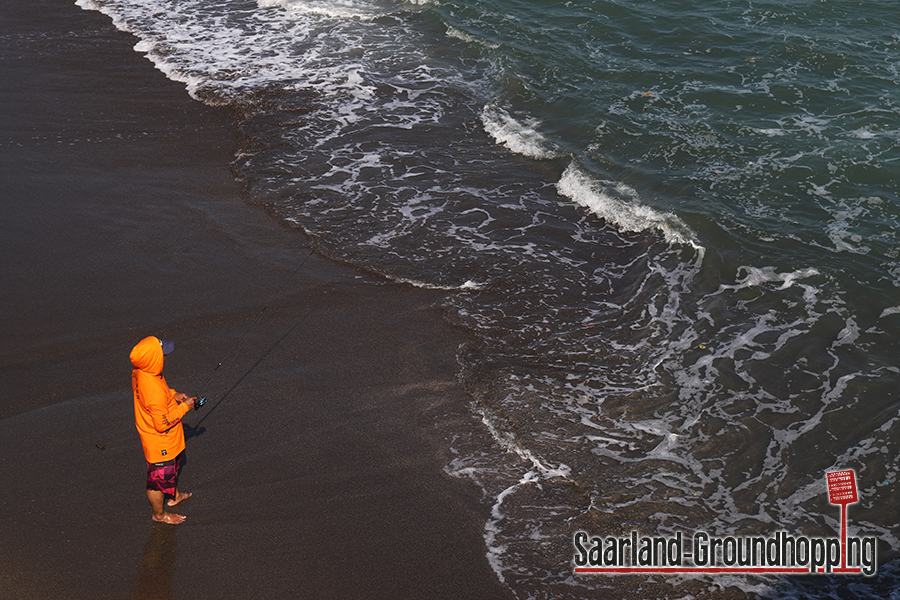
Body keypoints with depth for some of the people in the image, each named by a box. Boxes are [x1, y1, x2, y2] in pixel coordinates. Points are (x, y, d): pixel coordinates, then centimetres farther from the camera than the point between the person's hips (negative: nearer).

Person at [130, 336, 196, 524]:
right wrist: (184, 407, -22)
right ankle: (159, 514, 40)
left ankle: (174, 495, 59)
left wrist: (172, 394, 0)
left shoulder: (139, 373, -13)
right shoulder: (154, 393, -42)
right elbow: (163, 424, -31)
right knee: (160, 476, 16)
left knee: (173, 466, 33)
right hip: (159, 442, -9)